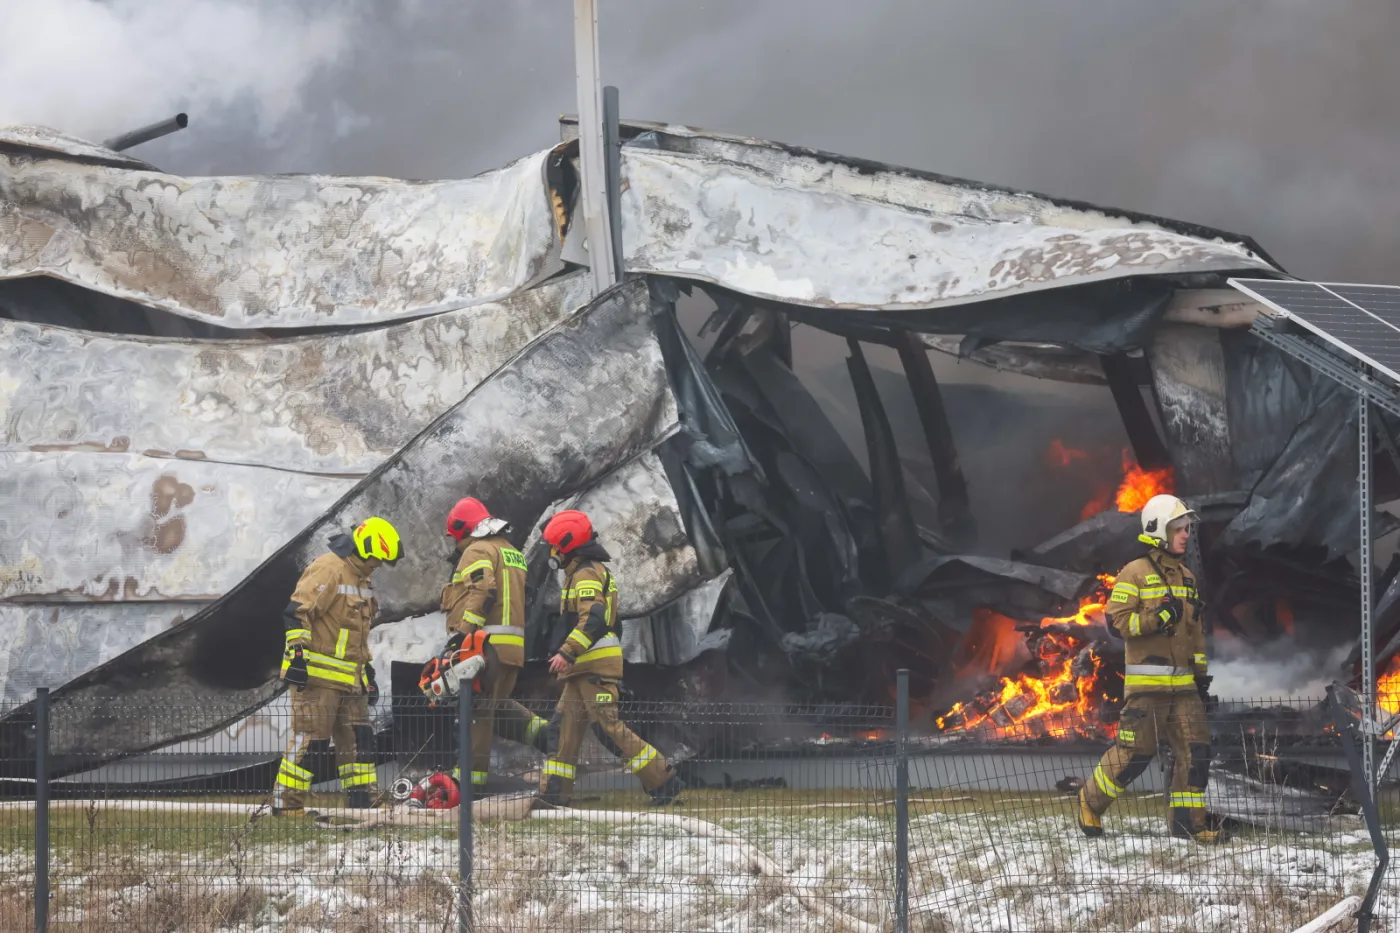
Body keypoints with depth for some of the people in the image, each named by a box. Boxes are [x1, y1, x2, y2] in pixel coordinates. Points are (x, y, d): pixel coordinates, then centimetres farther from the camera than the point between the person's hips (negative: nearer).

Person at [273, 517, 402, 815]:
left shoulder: (360, 579, 20)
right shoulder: (328, 569, -13)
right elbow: (296, 612, -21)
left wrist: (368, 671, 27)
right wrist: (298, 651, -27)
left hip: (349, 677, 9)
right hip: (317, 674, -9)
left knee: (359, 736, 8)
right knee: (310, 737, -10)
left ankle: (361, 800, 14)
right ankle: (285, 800, -5)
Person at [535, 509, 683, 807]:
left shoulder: (586, 574, -12)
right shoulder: (594, 571, 21)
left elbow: (593, 620, -25)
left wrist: (567, 652, -29)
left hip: (596, 664, -11)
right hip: (585, 668, 11)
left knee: (608, 726, -12)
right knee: (563, 725, 7)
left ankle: (664, 780, -10)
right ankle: (553, 792, 6)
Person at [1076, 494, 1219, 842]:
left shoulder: (1186, 577, 18)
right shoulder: (1135, 573, -5)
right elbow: (1117, 619, -13)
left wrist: (1201, 671, 19)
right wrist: (1157, 617, -22)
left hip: (1182, 683, 7)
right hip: (1146, 681, -7)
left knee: (1196, 748, -1)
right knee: (1134, 750, -7)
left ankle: (1186, 819, 6)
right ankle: (1091, 801, 13)